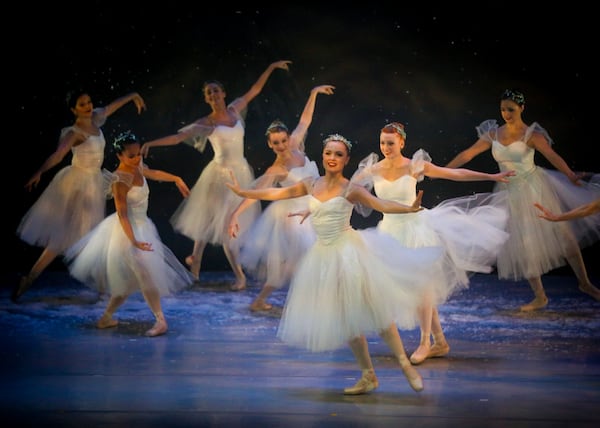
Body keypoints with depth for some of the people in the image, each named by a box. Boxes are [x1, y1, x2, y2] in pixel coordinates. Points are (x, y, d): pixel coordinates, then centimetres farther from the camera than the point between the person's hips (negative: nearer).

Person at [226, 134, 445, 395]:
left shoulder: (351, 189, -7)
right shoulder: (311, 185, 7)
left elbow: (381, 204, -19)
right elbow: (277, 194, 17)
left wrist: (409, 208, -37)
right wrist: (242, 192, 23)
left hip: (349, 252, -5)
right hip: (324, 256, 5)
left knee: (371, 310, -9)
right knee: (345, 318, 8)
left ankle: (405, 365, 1)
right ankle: (368, 377, 17)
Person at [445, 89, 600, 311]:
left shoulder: (530, 134, -11)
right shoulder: (494, 134, 3)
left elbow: (551, 155, -26)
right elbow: (468, 154, 6)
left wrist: (571, 175, -42)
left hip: (534, 188, -4)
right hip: (511, 193, 4)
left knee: (561, 232, -2)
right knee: (522, 245, 4)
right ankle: (540, 296, 12)